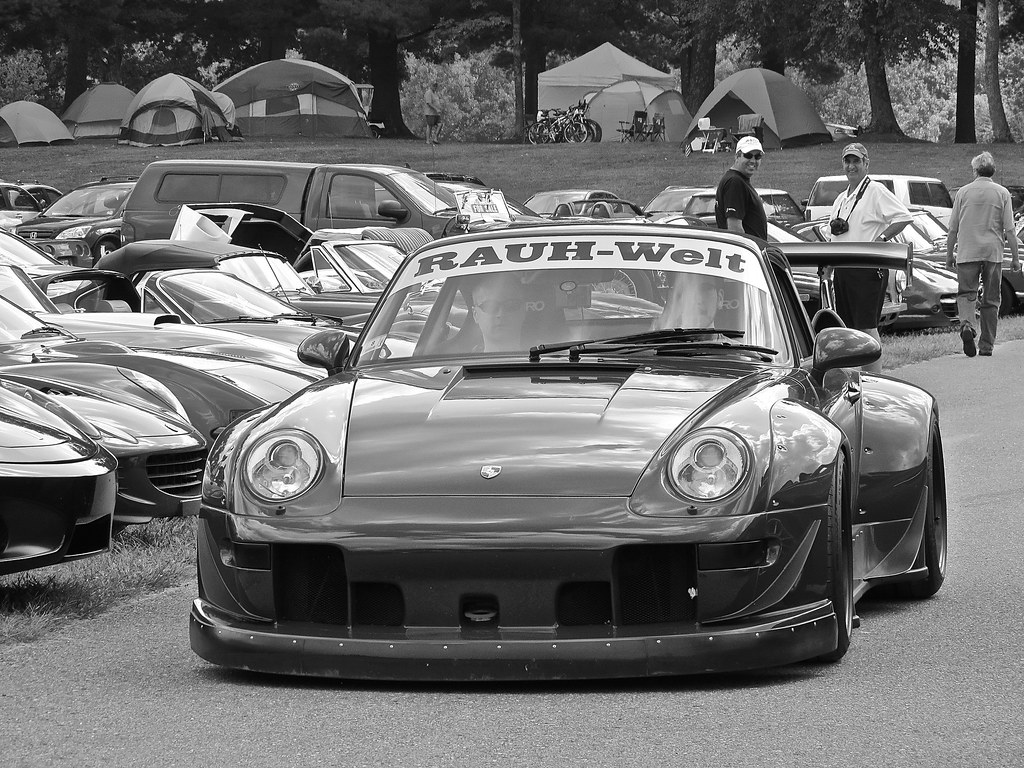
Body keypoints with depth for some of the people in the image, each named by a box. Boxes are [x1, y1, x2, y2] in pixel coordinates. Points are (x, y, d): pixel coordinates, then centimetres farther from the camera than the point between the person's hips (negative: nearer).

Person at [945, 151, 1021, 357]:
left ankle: (966, 323, -26)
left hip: (967, 253, 0)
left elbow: (953, 229, 7)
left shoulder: (963, 192, 3)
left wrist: (949, 255, 17)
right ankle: (986, 346, 11)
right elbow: (1009, 230, 0)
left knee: (966, 293, 3)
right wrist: (1015, 258, 6)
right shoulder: (1002, 193, 2)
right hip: (993, 253, 0)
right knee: (990, 300, 9)